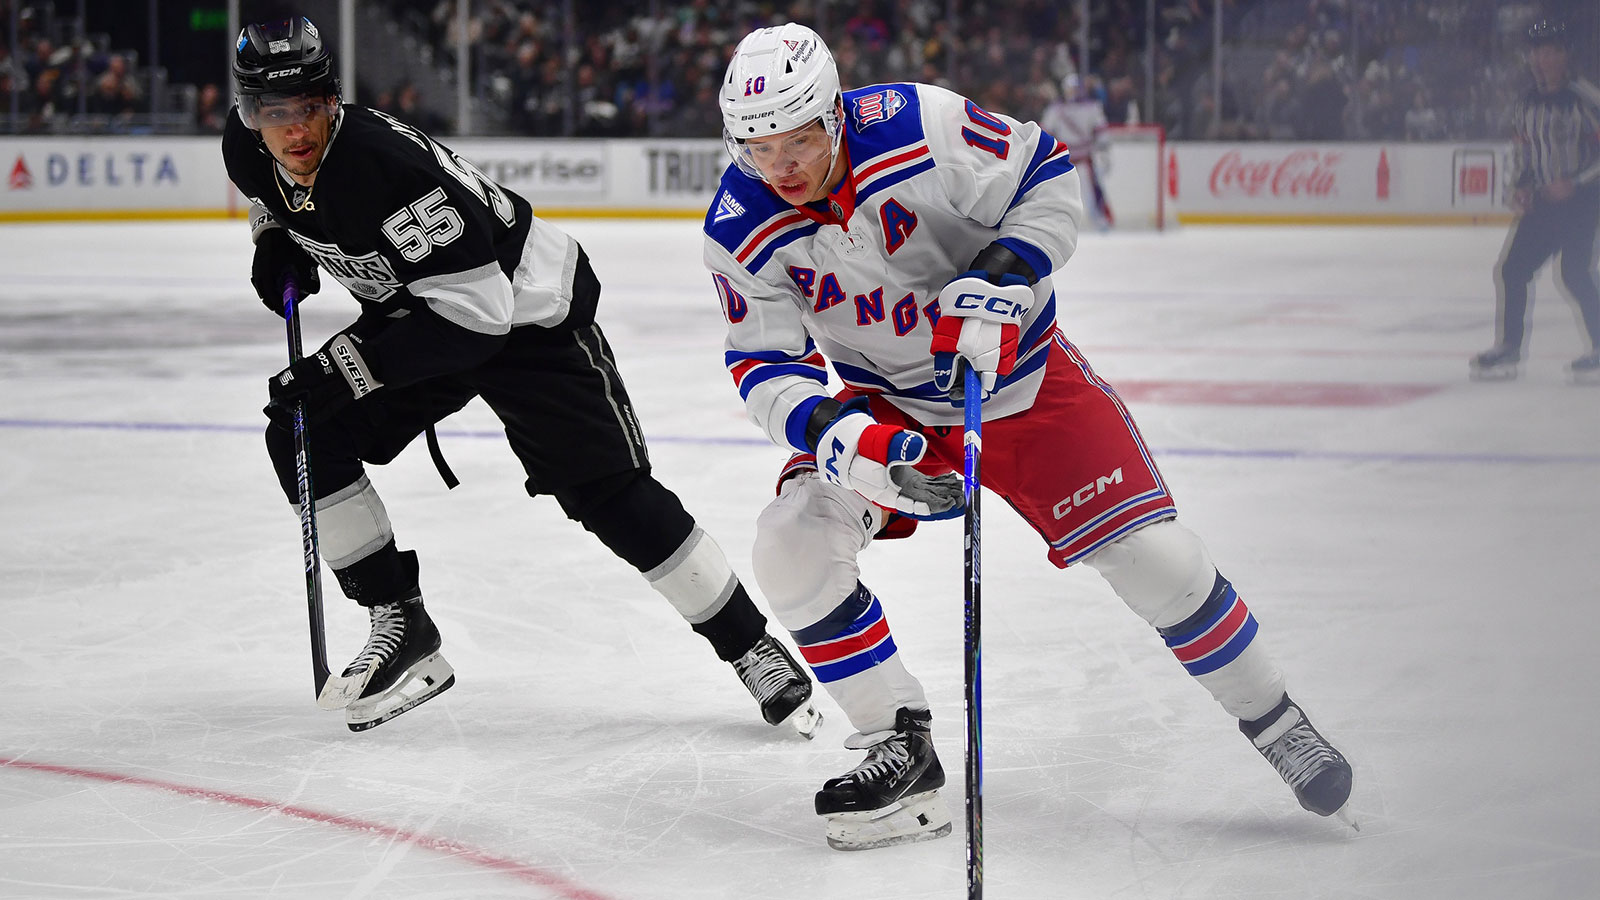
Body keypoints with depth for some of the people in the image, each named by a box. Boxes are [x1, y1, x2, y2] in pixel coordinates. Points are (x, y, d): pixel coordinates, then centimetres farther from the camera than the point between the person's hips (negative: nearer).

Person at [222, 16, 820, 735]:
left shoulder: (388, 163, -36)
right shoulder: (248, 150, -12)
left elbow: (474, 312, -36)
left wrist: (347, 367, -36)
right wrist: (275, 244, -5)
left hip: (525, 309, -8)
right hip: (412, 309, 8)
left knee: (613, 497, -12)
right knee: (302, 437, -9)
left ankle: (753, 648, 2)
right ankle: (403, 629, 1)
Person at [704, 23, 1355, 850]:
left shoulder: (921, 128, -26)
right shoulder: (740, 233, -16)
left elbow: (1046, 174, -14)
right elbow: (764, 366, -13)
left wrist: (1006, 274, -29)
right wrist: (834, 434, -32)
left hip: (1022, 377, -3)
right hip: (888, 404, 3)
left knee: (1152, 553, -9)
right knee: (790, 548, -18)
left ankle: (1274, 721, 14)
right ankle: (901, 753, -5)